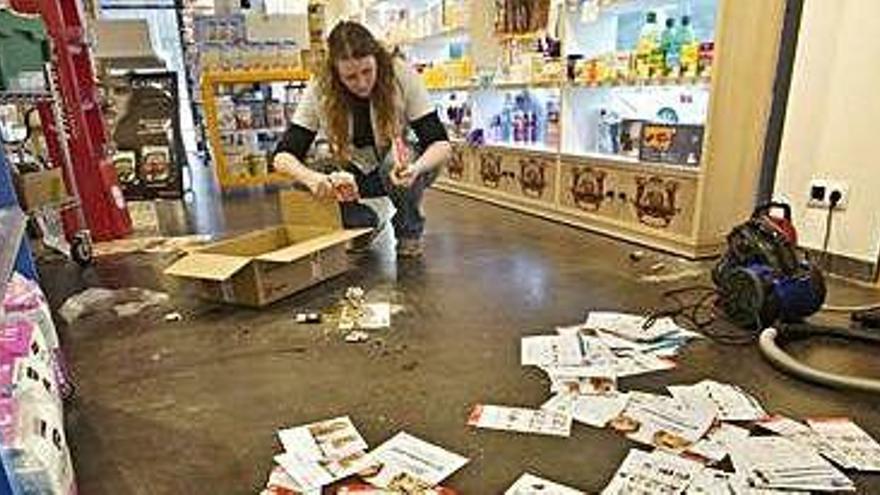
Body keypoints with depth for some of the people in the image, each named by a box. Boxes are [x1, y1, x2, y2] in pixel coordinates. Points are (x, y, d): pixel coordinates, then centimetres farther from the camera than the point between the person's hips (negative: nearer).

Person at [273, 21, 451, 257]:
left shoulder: (402, 77, -24)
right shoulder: (319, 91, -20)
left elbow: (441, 144, -25)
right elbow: (283, 155, -21)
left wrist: (415, 168, -47)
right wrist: (310, 177, -43)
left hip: (396, 168, -1)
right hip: (353, 174, 2)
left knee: (395, 166, -35)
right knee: (305, 182, -25)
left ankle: (410, 230, -4)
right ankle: (363, 224, 4)